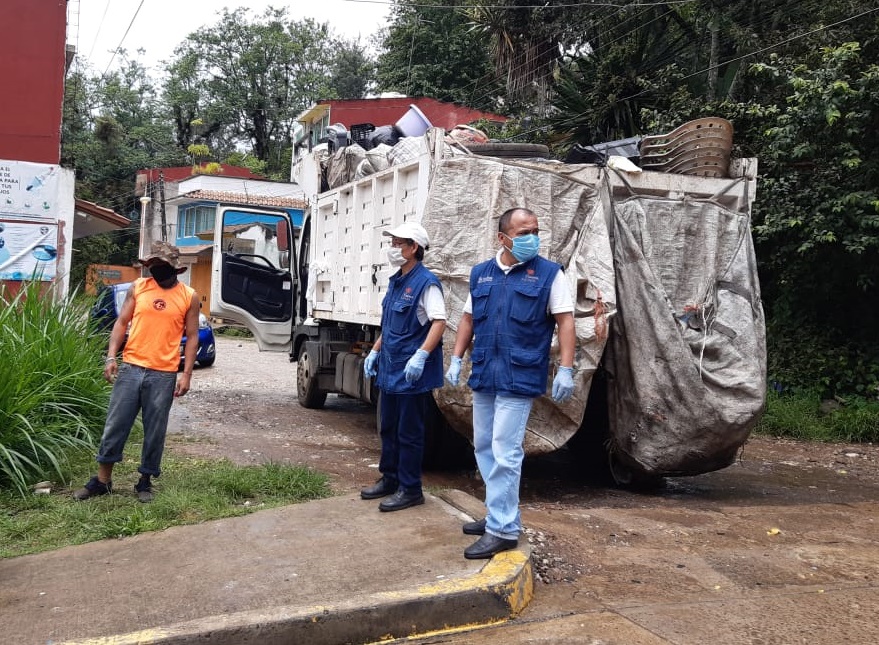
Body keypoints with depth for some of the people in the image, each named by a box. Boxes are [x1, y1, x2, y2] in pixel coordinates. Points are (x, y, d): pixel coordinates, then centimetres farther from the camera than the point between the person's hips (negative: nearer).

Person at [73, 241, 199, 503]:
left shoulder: (189, 296, 1)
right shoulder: (138, 287, 5)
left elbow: (192, 337, 3)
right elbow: (121, 323, 7)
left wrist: (186, 375, -4)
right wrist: (111, 357, -5)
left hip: (163, 375, -1)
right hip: (130, 369, 2)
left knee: (155, 431, 6)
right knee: (115, 425, 6)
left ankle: (145, 481, 21)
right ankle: (102, 480, 20)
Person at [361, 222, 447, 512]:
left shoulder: (425, 282, -14)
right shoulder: (395, 282, 13)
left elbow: (439, 322, -23)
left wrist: (420, 356, -31)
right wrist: (375, 352, 19)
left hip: (412, 373, -9)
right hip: (390, 369, 9)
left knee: (409, 432, 1)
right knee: (388, 427, 17)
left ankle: (410, 489, 12)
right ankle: (389, 479, 31)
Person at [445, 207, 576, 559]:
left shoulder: (549, 273, -3)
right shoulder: (481, 274, 10)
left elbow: (565, 322, -6)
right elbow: (468, 319, 17)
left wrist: (565, 369, -13)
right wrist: (456, 360, 11)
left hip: (519, 378, -6)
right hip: (483, 375, 6)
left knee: (504, 453, -8)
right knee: (484, 448, 13)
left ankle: (503, 529, 0)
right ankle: (498, 514, 27)